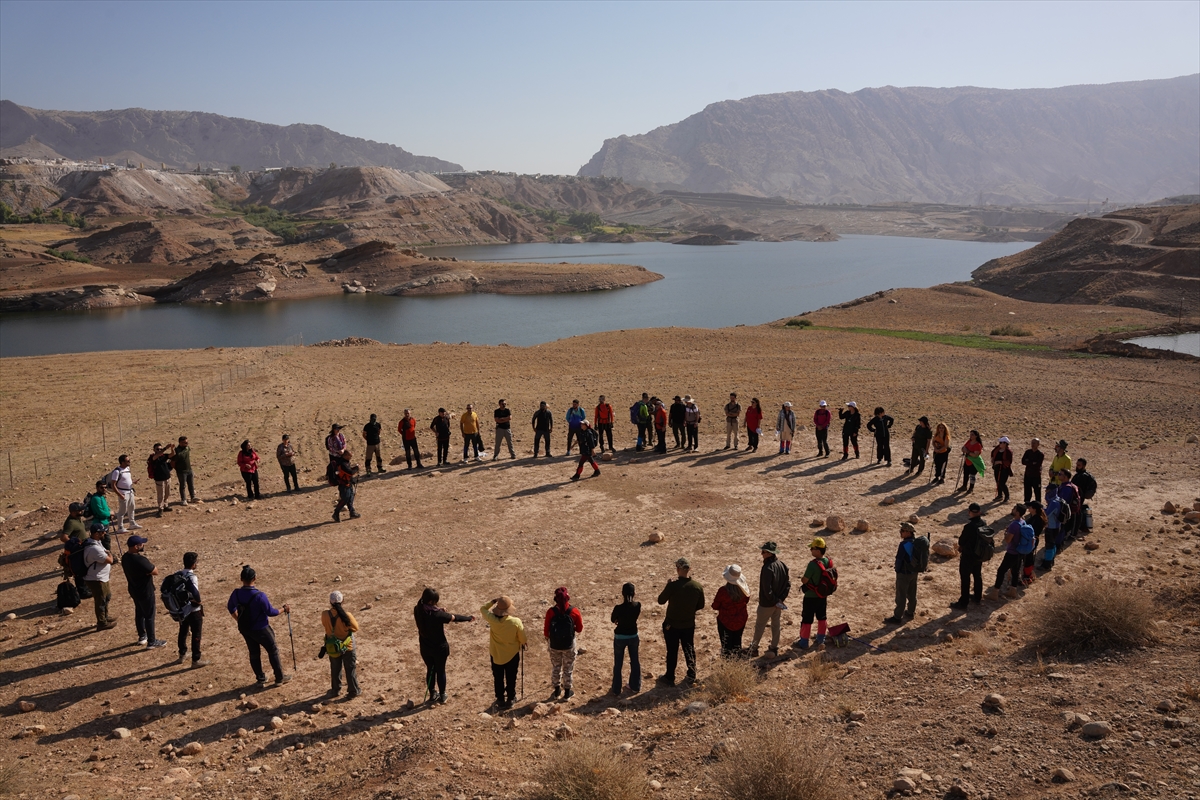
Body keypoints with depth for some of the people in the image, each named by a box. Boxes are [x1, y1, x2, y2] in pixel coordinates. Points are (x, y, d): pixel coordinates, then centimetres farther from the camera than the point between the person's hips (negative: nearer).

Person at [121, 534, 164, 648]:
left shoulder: (125, 558, -3)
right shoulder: (140, 560, -32)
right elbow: (155, 572, -23)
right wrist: (150, 567, -6)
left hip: (134, 590, 9)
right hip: (145, 592, -9)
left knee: (139, 613, 24)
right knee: (149, 616, 5)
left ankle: (142, 636, 39)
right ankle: (152, 642, 16)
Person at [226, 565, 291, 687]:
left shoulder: (236, 593, -11)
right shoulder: (259, 596, -29)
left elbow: (230, 608, 7)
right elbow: (271, 612, -20)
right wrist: (284, 609, -3)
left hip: (244, 629, 5)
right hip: (260, 629, -5)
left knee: (254, 653, 19)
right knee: (273, 651, 11)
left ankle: (261, 679, 29)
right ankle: (280, 678, 20)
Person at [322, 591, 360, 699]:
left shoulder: (325, 614, -19)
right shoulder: (347, 615, -27)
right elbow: (356, 627, -12)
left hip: (332, 647, 3)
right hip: (348, 646, -3)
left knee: (335, 669, 22)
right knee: (350, 669, 14)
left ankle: (335, 690, 35)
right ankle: (353, 691, 23)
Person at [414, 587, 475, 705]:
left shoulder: (418, 610, -15)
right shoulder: (438, 614, -28)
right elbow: (454, 617, -12)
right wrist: (469, 618, 5)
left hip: (425, 647, 4)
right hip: (439, 647, -4)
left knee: (430, 669, 23)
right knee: (440, 671, 16)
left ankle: (432, 694, 37)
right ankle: (442, 696, 31)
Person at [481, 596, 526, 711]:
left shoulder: (492, 619, -22)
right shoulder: (516, 622, -25)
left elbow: (482, 608, -2)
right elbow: (522, 637, -9)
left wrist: (493, 601, -6)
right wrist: (523, 644, 11)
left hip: (496, 654, 1)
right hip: (512, 654, -1)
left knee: (498, 678, 18)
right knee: (511, 678, 17)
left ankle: (500, 700, 28)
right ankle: (510, 699, 28)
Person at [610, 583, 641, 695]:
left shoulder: (618, 608, -24)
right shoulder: (638, 605, -13)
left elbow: (612, 620, -5)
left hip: (620, 637, -3)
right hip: (633, 636, 3)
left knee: (618, 664, 13)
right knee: (635, 661, 20)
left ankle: (616, 689, 22)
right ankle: (635, 687, 32)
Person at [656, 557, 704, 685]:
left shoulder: (672, 585, -26)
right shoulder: (697, 587, -12)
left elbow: (661, 601, -13)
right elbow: (700, 605, 0)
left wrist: (667, 586, -2)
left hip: (672, 624, -3)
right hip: (689, 624, 3)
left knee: (672, 651, 12)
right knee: (689, 649, 21)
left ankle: (669, 678, 24)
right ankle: (692, 676, 32)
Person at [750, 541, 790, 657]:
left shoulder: (767, 567, -25)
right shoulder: (782, 565, 0)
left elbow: (767, 589, -26)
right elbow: (788, 584, 4)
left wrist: (774, 600, -14)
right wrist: (781, 598, -1)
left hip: (766, 604, -7)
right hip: (778, 603, 7)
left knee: (759, 626, 8)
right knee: (776, 625, 18)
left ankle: (754, 649, 19)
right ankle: (774, 648, 27)